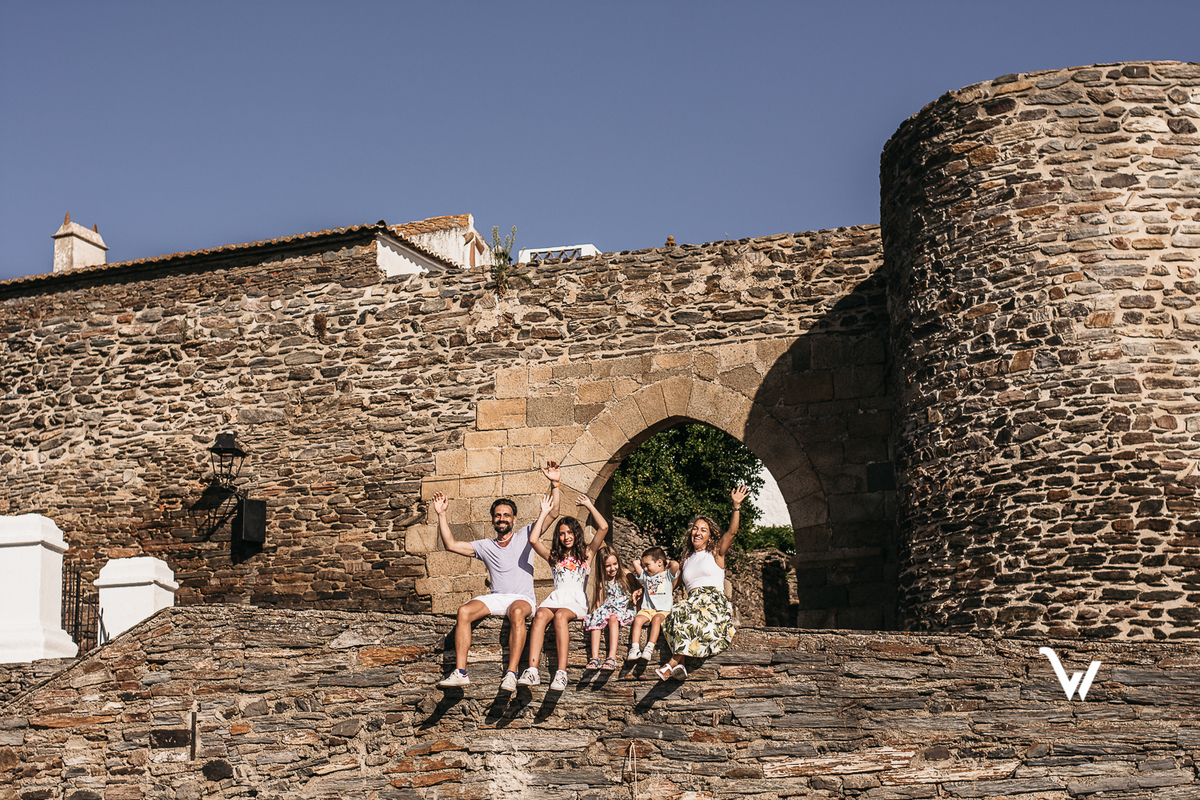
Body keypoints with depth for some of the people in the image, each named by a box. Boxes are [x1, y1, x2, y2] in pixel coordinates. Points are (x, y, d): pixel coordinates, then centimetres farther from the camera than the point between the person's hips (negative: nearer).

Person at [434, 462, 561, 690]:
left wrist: (554, 484, -6)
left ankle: (511, 674, -44)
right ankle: (460, 672, -30)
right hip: (495, 597, 3)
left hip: (522, 598, -3)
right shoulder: (485, 546, 20)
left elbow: (552, 512, 6)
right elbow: (451, 544, 18)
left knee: (517, 612, -39)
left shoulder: (525, 535, 13)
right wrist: (441, 515, 14)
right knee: (464, 611, -26)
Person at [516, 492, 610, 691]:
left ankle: (561, 672, -46)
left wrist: (589, 506, 15)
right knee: (540, 615, -32)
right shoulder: (553, 556, 25)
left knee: (560, 615, -37)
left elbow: (603, 528, 7)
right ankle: (532, 671, -45)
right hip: (556, 598, 3)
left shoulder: (586, 553, 18)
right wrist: (544, 514, 15)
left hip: (577, 601, -3)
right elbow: (534, 540, 9)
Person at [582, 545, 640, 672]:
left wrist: (636, 593, -14)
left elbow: (636, 589, 9)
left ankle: (612, 658, -44)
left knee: (613, 618, -35)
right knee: (596, 619, -29)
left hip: (624, 608, -3)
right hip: (606, 608, 3)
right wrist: (596, 610, -9)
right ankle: (595, 658, -35)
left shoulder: (626, 575, 5)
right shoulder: (600, 581, 9)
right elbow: (598, 602, 10)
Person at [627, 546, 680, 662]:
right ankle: (634, 649, -35)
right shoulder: (645, 576, 24)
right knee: (637, 619, -26)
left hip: (663, 610, -4)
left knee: (657, 619, -36)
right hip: (646, 609, 4)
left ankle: (650, 648, -43)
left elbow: (675, 565, -9)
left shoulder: (668, 574, 10)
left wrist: (668, 563, 9)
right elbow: (635, 563, 19)